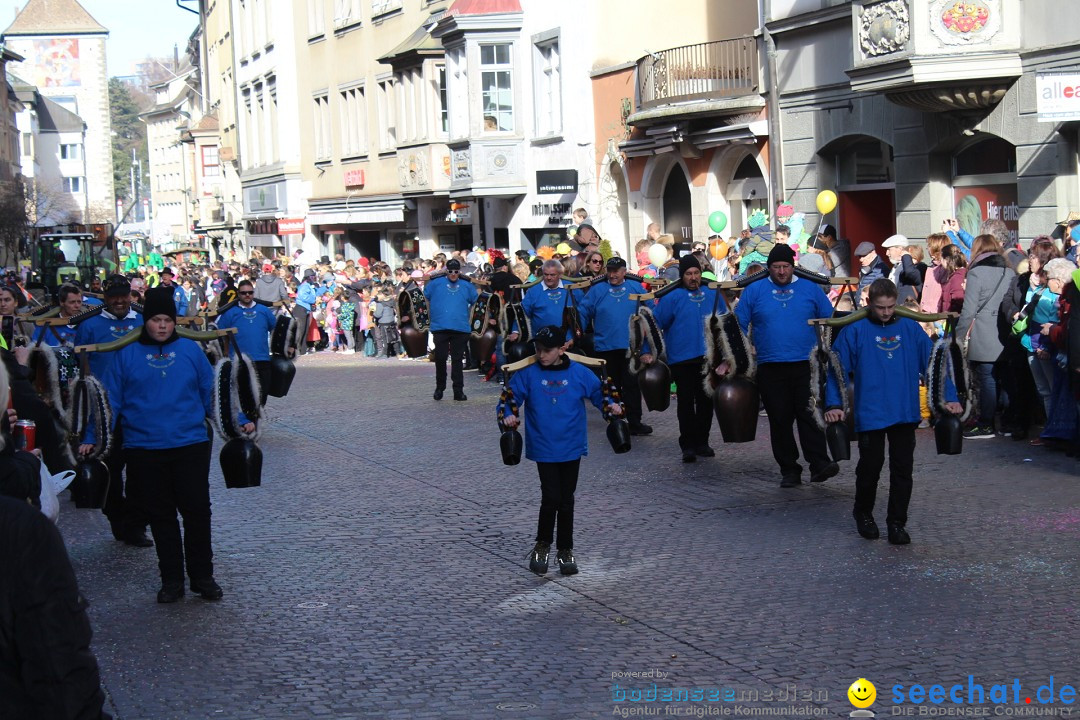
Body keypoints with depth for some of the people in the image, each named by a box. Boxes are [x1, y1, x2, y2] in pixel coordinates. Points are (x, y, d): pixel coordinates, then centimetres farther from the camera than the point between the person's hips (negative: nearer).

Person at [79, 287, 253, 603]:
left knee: (197, 510, 1)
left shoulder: (191, 350, 5)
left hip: (191, 445, 0)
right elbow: (110, 400, 5)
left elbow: (211, 393, 8)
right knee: (160, 516, 7)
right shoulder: (126, 355, 4)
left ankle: (203, 576, 14)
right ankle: (171, 580, 17)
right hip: (144, 449, 0)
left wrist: (239, 421, 0)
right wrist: (92, 438, -1)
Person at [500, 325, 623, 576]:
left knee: (566, 499, 11)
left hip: (571, 447, 2)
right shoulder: (528, 373, -6)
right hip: (543, 448, -2)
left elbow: (598, 391, 9)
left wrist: (611, 405, -9)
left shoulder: (579, 373, -3)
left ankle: (565, 549, 25)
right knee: (551, 497, -8)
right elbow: (509, 397, -3)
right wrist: (507, 415, -21)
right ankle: (542, 545, 15)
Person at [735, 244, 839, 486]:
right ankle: (789, 470, 10)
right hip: (770, 368, 1)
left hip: (806, 366, -1)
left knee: (809, 415, -11)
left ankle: (819, 463, -12)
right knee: (779, 419, 4)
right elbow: (739, 326, 7)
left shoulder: (811, 289, 7)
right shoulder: (754, 291, 6)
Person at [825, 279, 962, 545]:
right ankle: (863, 513, 30)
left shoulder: (911, 328, 4)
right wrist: (833, 404, -11)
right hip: (870, 414, -2)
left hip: (905, 413, 2)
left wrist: (949, 398, 1)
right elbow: (837, 368, -4)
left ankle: (897, 523, 16)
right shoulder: (855, 330, -4)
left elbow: (933, 362, 6)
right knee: (870, 466, 6)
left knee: (902, 469, 5)